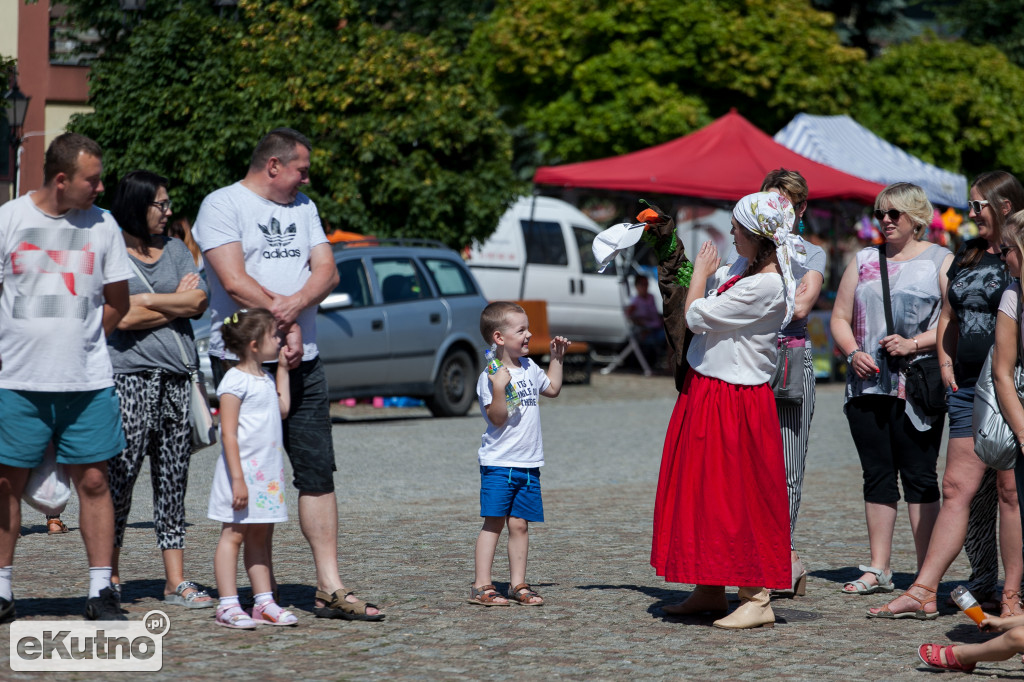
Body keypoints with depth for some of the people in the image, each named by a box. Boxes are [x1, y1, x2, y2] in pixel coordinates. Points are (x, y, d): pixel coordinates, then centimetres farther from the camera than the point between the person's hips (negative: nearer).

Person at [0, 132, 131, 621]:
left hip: (87, 381, 1)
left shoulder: (102, 225, 6)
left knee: (93, 481, -1)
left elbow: (117, 303, 15)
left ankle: (101, 590, 5)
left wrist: (80, 343, 12)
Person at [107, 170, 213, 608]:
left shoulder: (174, 249, 17)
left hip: (178, 374, 5)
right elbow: (121, 317, -11)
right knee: (121, 474, -5)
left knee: (173, 477, 5)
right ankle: (109, 576, 6)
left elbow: (199, 301, 4)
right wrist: (177, 303, -2)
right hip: (129, 376, -5)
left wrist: (149, 300, -5)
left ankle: (176, 580, 6)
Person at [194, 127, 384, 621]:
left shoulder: (303, 208, 18)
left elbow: (327, 271, 7)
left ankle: (329, 589, 3)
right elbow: (235, 282, -13)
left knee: (318, 473, 2)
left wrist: (295, 304, -13)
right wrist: (287, 322, -10)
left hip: (303, 360, 6)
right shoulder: (222, 206, -3)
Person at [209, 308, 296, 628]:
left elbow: (283, 408, 17)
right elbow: (229, 434, -17)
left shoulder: (266, 378, 14)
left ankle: (264, 601, 15)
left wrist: (283, 369, 17)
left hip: (267, 473, 8)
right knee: (233, 535, -4)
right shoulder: (235, 381, -14)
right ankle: (228, 605, -3)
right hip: (243, 470, -8)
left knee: (259, 536, 12)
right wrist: (238, 479, -21)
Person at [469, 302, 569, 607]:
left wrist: (556, 358, 26)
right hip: (499, 463, -7)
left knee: (520, 524, 8)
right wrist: (499, 388, -32)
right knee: (494, 522, -7)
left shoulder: (529, 368, 12)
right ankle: (481, 585, -4)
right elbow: (497, 418, -20)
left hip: (529, 464, 7)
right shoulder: (490, 376, -14)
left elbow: (552, 388, 31)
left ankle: (518, 584, 13)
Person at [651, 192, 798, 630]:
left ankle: (756, 600, -1)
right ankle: (710, 590, 24)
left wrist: (701, 271, -4)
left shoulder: (765, 286, -21)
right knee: (706, 491, 15)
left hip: (735, 403, -10)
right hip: (706, 393, 10)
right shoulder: (746, 275, 8)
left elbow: (696, 315, -19)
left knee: (738, 495, -6)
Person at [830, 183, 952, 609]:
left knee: (919, 475, -6)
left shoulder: (941, 261, 4)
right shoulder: (864, 260, 17)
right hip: (867, 382, 5)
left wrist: (914, 344, -15)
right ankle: (879, 570, 11)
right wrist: (853, 352, -3)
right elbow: (840, 318, 16)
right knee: (877, 474, 6)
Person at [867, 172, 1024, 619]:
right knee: (957, 489, 6)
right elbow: (948, 317, 25)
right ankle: (923, 591, 5)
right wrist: (946, 366, 13)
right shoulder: (967, 256, 17)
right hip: (969, 387, 7)